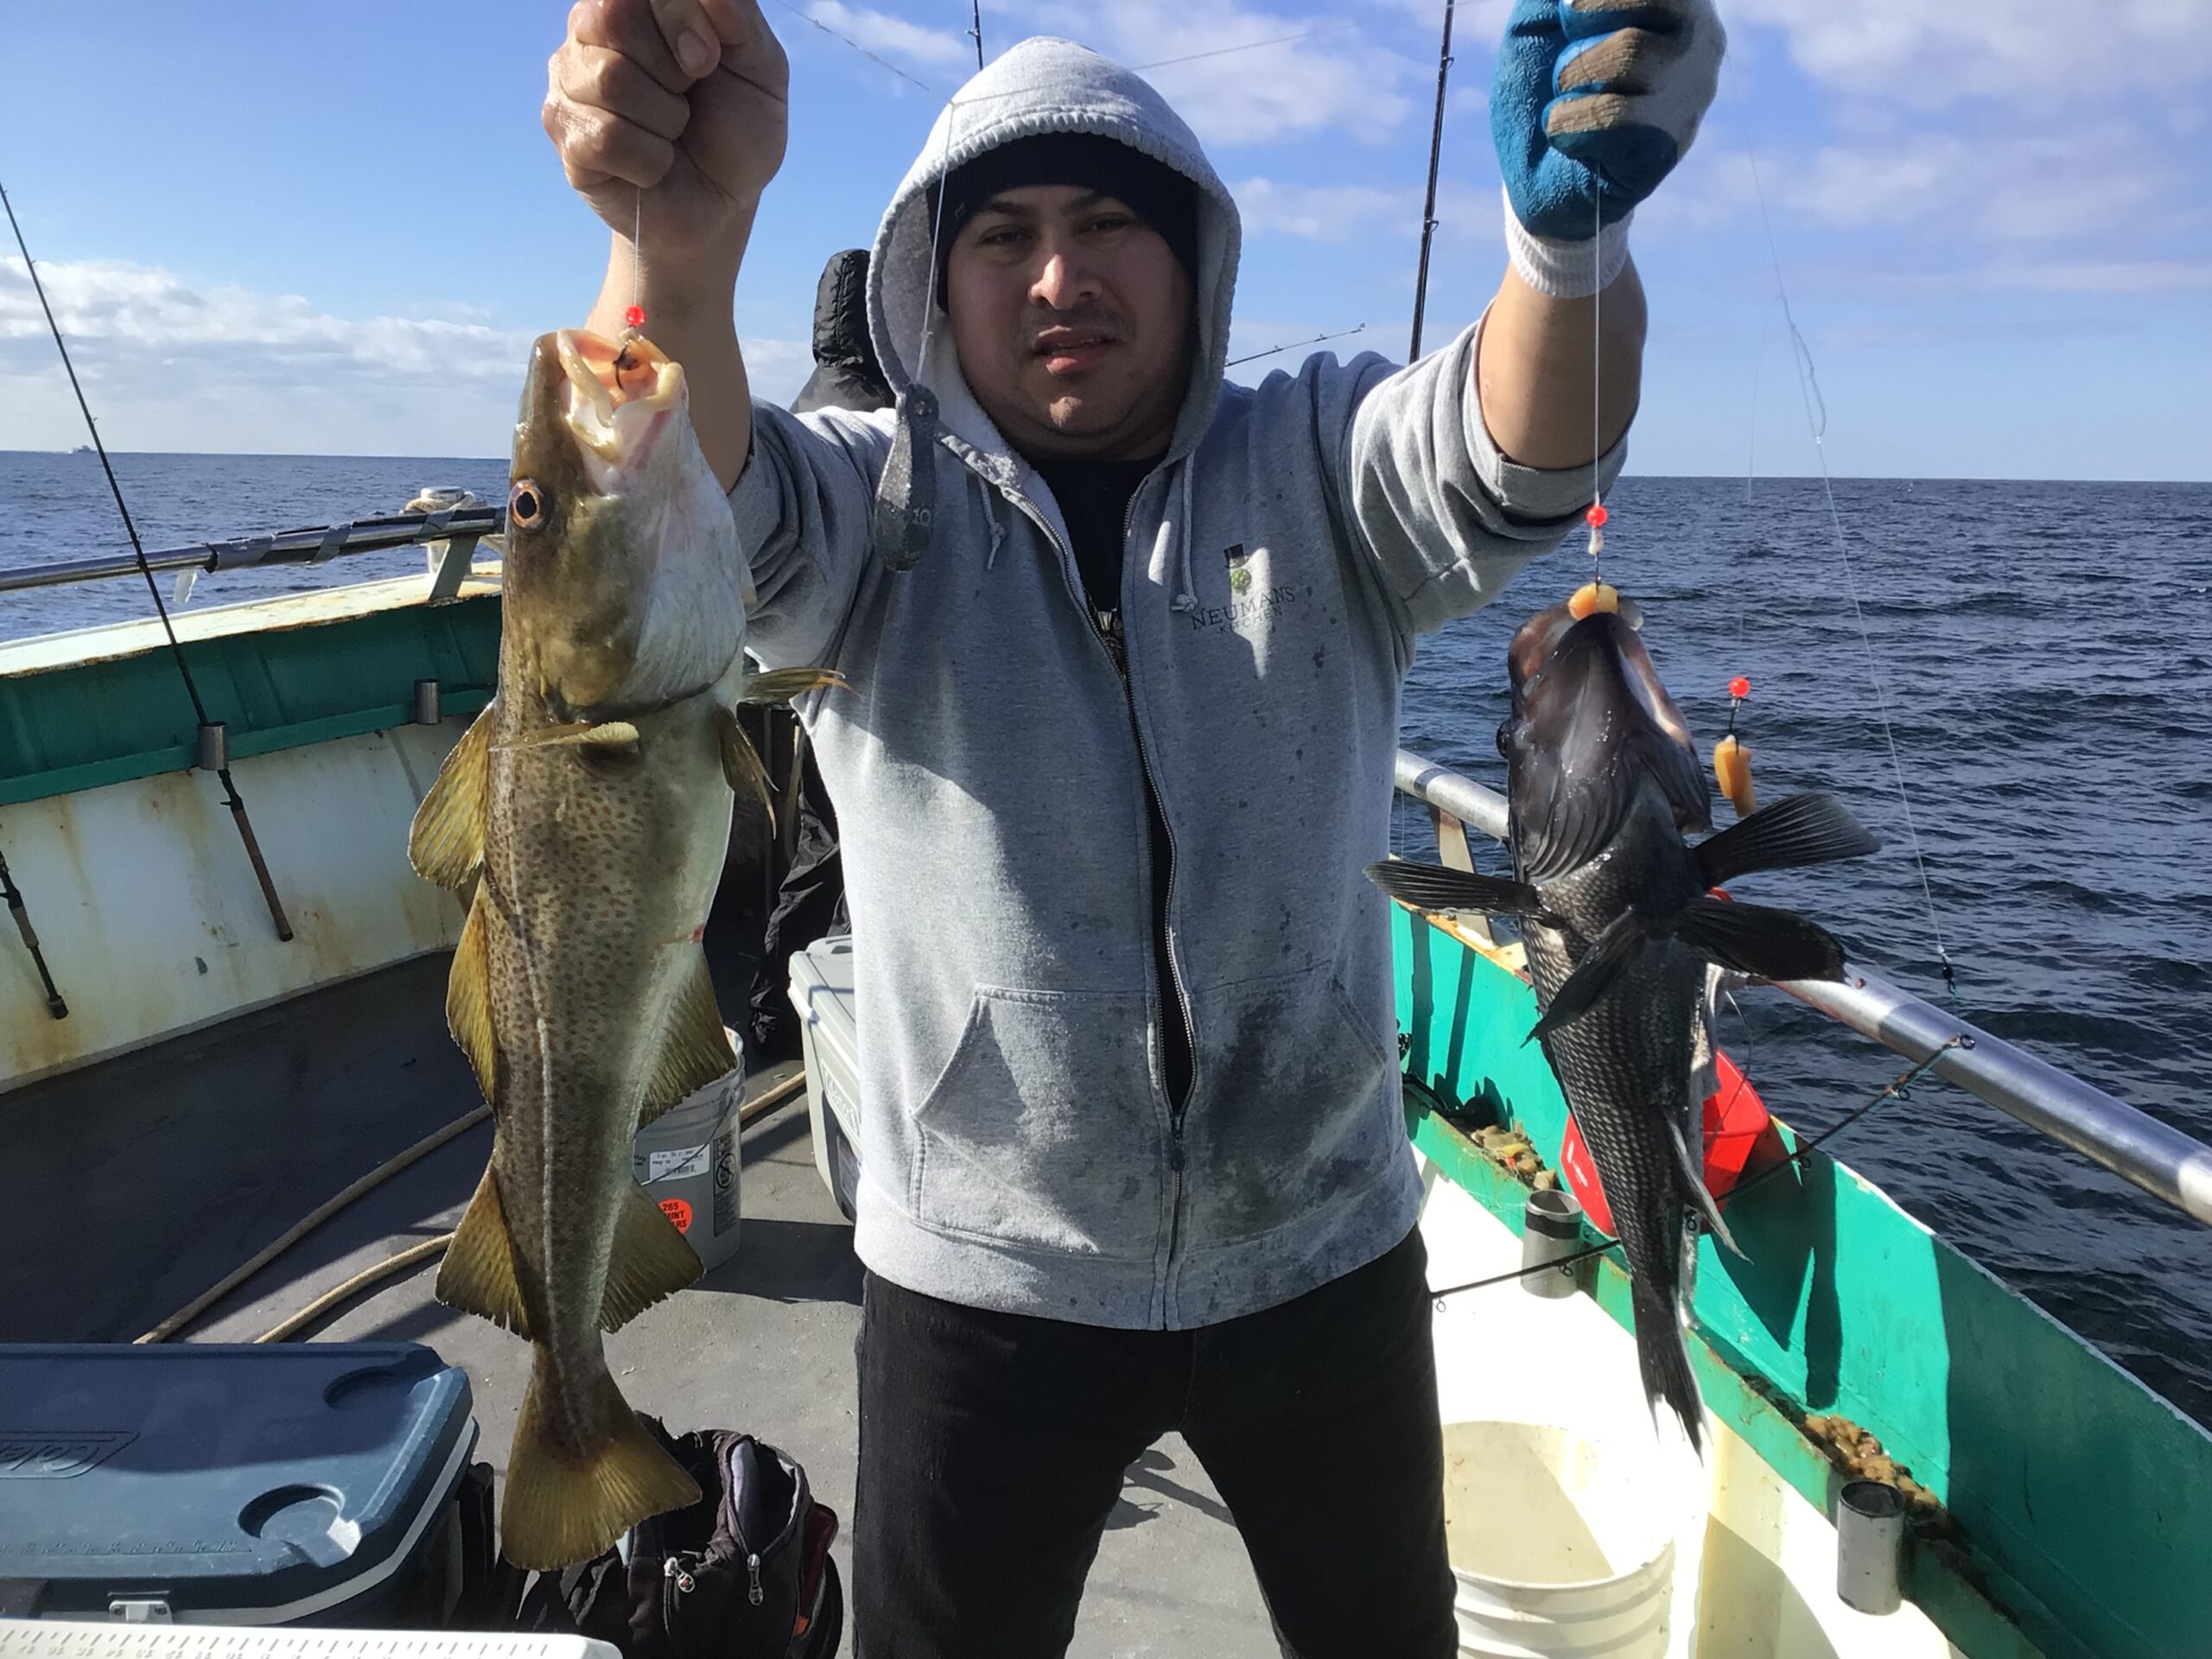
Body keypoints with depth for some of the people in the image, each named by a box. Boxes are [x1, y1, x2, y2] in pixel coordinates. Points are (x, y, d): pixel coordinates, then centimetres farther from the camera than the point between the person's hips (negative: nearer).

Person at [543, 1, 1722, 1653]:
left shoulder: (1313, 471, -3)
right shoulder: (878, 502, -5)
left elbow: (1521, 454, -21)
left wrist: (1569, 226, -43)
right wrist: (682, 237, -45)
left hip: (1325, 1253, 2)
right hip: (983, 1276, -1)